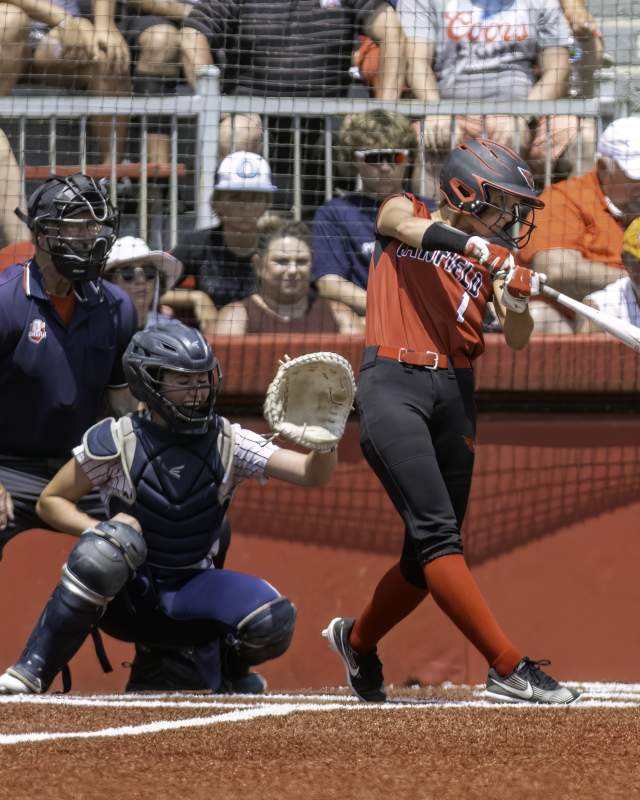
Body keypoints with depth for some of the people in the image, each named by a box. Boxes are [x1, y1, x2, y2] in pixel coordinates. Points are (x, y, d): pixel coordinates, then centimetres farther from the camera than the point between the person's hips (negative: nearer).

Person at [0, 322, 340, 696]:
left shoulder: (229, 443, -5)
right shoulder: (118, 440, -10)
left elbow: (313, 474, -14)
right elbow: (51, 501, -1)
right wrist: (99, 530, -21)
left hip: (187, 594, 3)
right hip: (123, 594, -3)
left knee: (274, 620, -24)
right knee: (107, 546, -37)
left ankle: (220, 665, 14)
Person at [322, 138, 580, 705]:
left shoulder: (491, 261, 17)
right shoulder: (405, 213, 10)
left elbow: (517, 340, 4)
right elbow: (405, 226, -16)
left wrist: (517, 301, -19)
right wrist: (475, 244, -33)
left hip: (454, 394, 5)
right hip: (393, 383, -5)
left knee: (429, 553, 8)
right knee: (438, 533, -18)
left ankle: (359, 639, 34)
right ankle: (509, 668, -25)